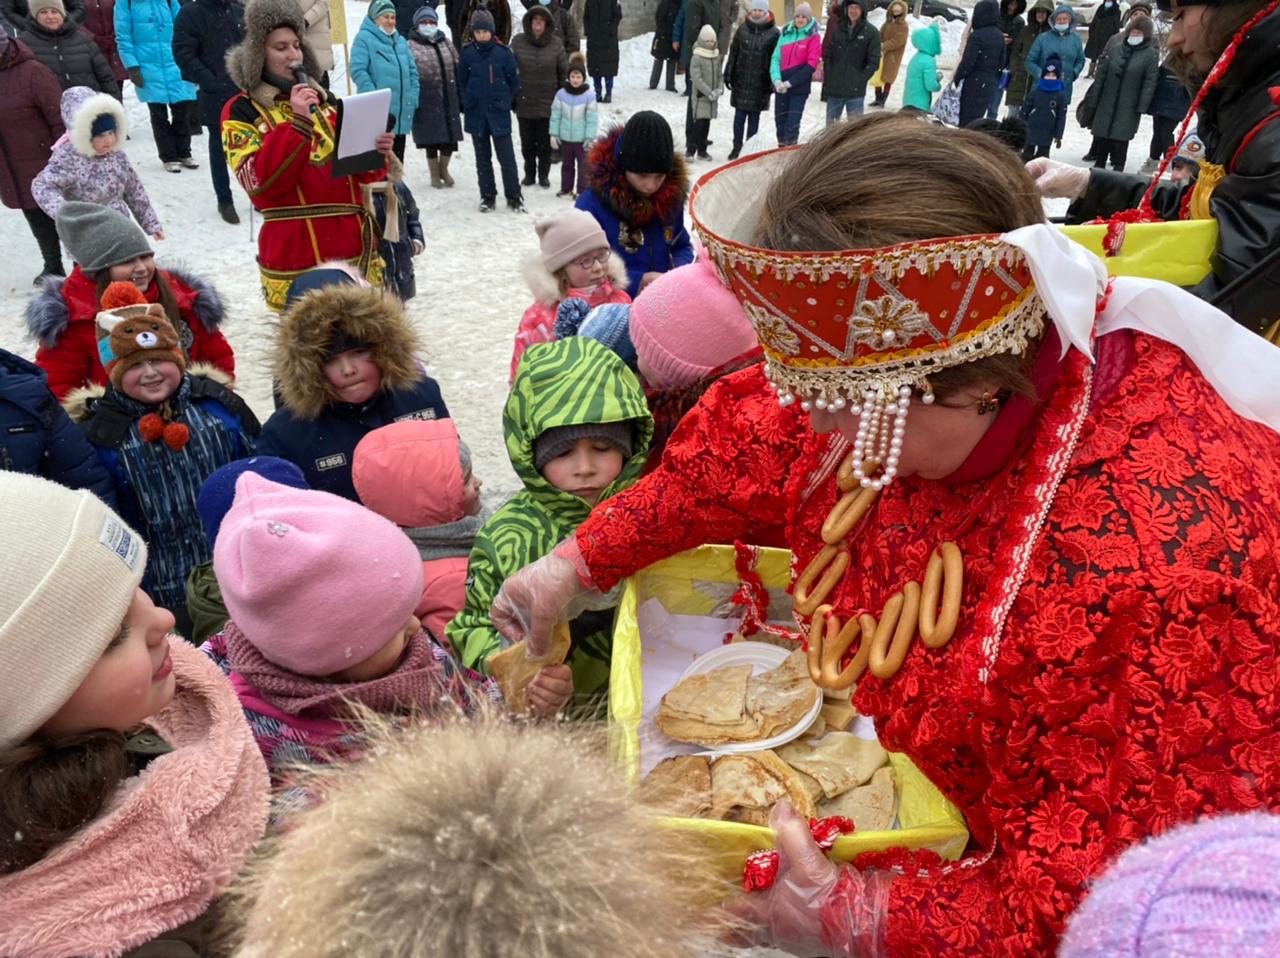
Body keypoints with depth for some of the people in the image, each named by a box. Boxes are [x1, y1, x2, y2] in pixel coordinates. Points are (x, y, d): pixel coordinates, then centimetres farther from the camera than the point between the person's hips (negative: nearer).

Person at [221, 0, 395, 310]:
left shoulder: (323, 99, 17)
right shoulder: (242, 110, 2)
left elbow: (358, 171, 19)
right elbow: (259, 183, -14)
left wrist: (375, 154, -4)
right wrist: (296, 123, -19)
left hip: (354, 243, 5)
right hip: (297, 253, -5)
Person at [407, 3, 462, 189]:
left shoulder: (447, 44, 13)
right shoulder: (411, 47, -3)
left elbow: (458, 71, 15)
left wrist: (462, 99, 11)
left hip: (449, 100, 4)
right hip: (427, 102, -4)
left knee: (451, 137, 5)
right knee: (432, 139, 3)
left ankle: (443, 168, 29)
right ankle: (434, 174, 20)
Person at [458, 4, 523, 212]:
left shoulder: (503, 52, -4)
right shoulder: (467, 53, 0)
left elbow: (514, 80, 4)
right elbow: (461, 81, 8)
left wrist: (505, 101, 3)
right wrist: (467, 103, 5)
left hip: (499, 113, -2)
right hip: (475, 113, 2)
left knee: (506, 156, -3)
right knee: (483, 158, 10)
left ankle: (513, 196, 6)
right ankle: (487, 196, 19)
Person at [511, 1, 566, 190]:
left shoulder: (555, 44, -5)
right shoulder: (517, 42, -5)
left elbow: (564, 71, 3)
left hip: (548, 104, -1)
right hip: (524, 103, 1)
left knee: (545, 143, 8)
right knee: (527, 142, 11)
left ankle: (544, 175, 24)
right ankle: (529, 174, 27)